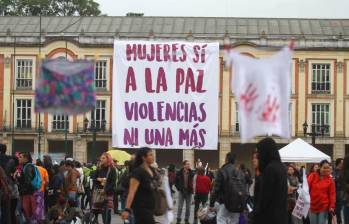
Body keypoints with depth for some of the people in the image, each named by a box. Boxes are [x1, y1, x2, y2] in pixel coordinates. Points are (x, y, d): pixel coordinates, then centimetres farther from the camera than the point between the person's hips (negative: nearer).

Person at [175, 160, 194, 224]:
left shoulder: (191, 173, -3)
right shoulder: (179, 173, -5)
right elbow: (176, 182, 1)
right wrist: (179, 188, -4)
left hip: (189, 192, 1)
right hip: (181, 192, -1)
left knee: (188, 207, 8)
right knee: (180, 206, 2)